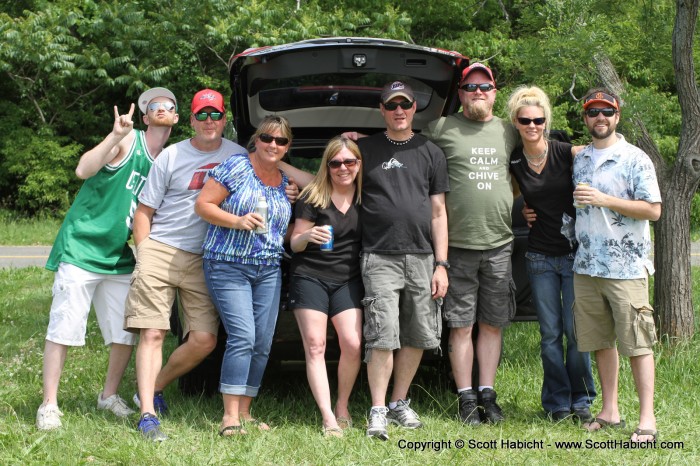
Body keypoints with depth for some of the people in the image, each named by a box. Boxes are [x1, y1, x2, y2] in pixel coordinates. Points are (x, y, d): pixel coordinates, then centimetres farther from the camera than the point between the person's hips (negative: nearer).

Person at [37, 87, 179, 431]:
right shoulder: (129, 141, -8)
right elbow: (83, 170, -22)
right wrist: (115, 136, -33)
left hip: (119, 259, 6)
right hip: (81, 248, -6)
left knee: (126, 333, 5)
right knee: (63, 329, -5)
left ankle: (109, 396, 23)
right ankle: (49, 405, 2)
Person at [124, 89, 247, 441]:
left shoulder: (238, 156, 8)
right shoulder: (171, 156, 3)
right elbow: (144, 211, 6)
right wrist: (144, 254, -4)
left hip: (205, 260, 2)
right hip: (160, 250, -2)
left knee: (204, 340, -5)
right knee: (152, 333, -8)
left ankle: (155, 387, 19)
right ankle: (147, 414, -5)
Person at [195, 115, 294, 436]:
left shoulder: (286, 182, 14)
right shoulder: (236, 167, -5)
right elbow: (202, 205, -8)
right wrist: (238, 221, -19)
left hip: (269, 270, 6)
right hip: (228, 265, -6)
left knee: (263, 344, 2)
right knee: (243, 337, -17)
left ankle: (244, 412, 13)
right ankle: (230, 417, -14)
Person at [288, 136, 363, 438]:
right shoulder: (313, 196, -5)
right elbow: (295, 243, -3)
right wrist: (308, 236, -23)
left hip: (348, 280, 2)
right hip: (310, 277, -2)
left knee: (352, 344, -9)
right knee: (315, 347, -8)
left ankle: (342, 408, 11)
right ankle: (328, 418, -7)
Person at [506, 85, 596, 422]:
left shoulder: (570, 154, -6)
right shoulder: (513, 163, 2)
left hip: (575, 254, -2)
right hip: (540, 258, 2)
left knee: (577, 331, -1)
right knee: (550, 334, 5)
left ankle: (581, 401, 13)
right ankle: (557, 403, 16)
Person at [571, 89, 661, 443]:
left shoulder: (635, 159, -4)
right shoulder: (578, 160, 14)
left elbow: (653, 210, -10)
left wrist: (604, 200, -16)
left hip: (626, 267, -6)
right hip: (586, 266, 6)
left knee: (637, 343, -4)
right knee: (600, 341, 9)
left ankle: (647, 420, 0)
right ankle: (610, 412, 19)